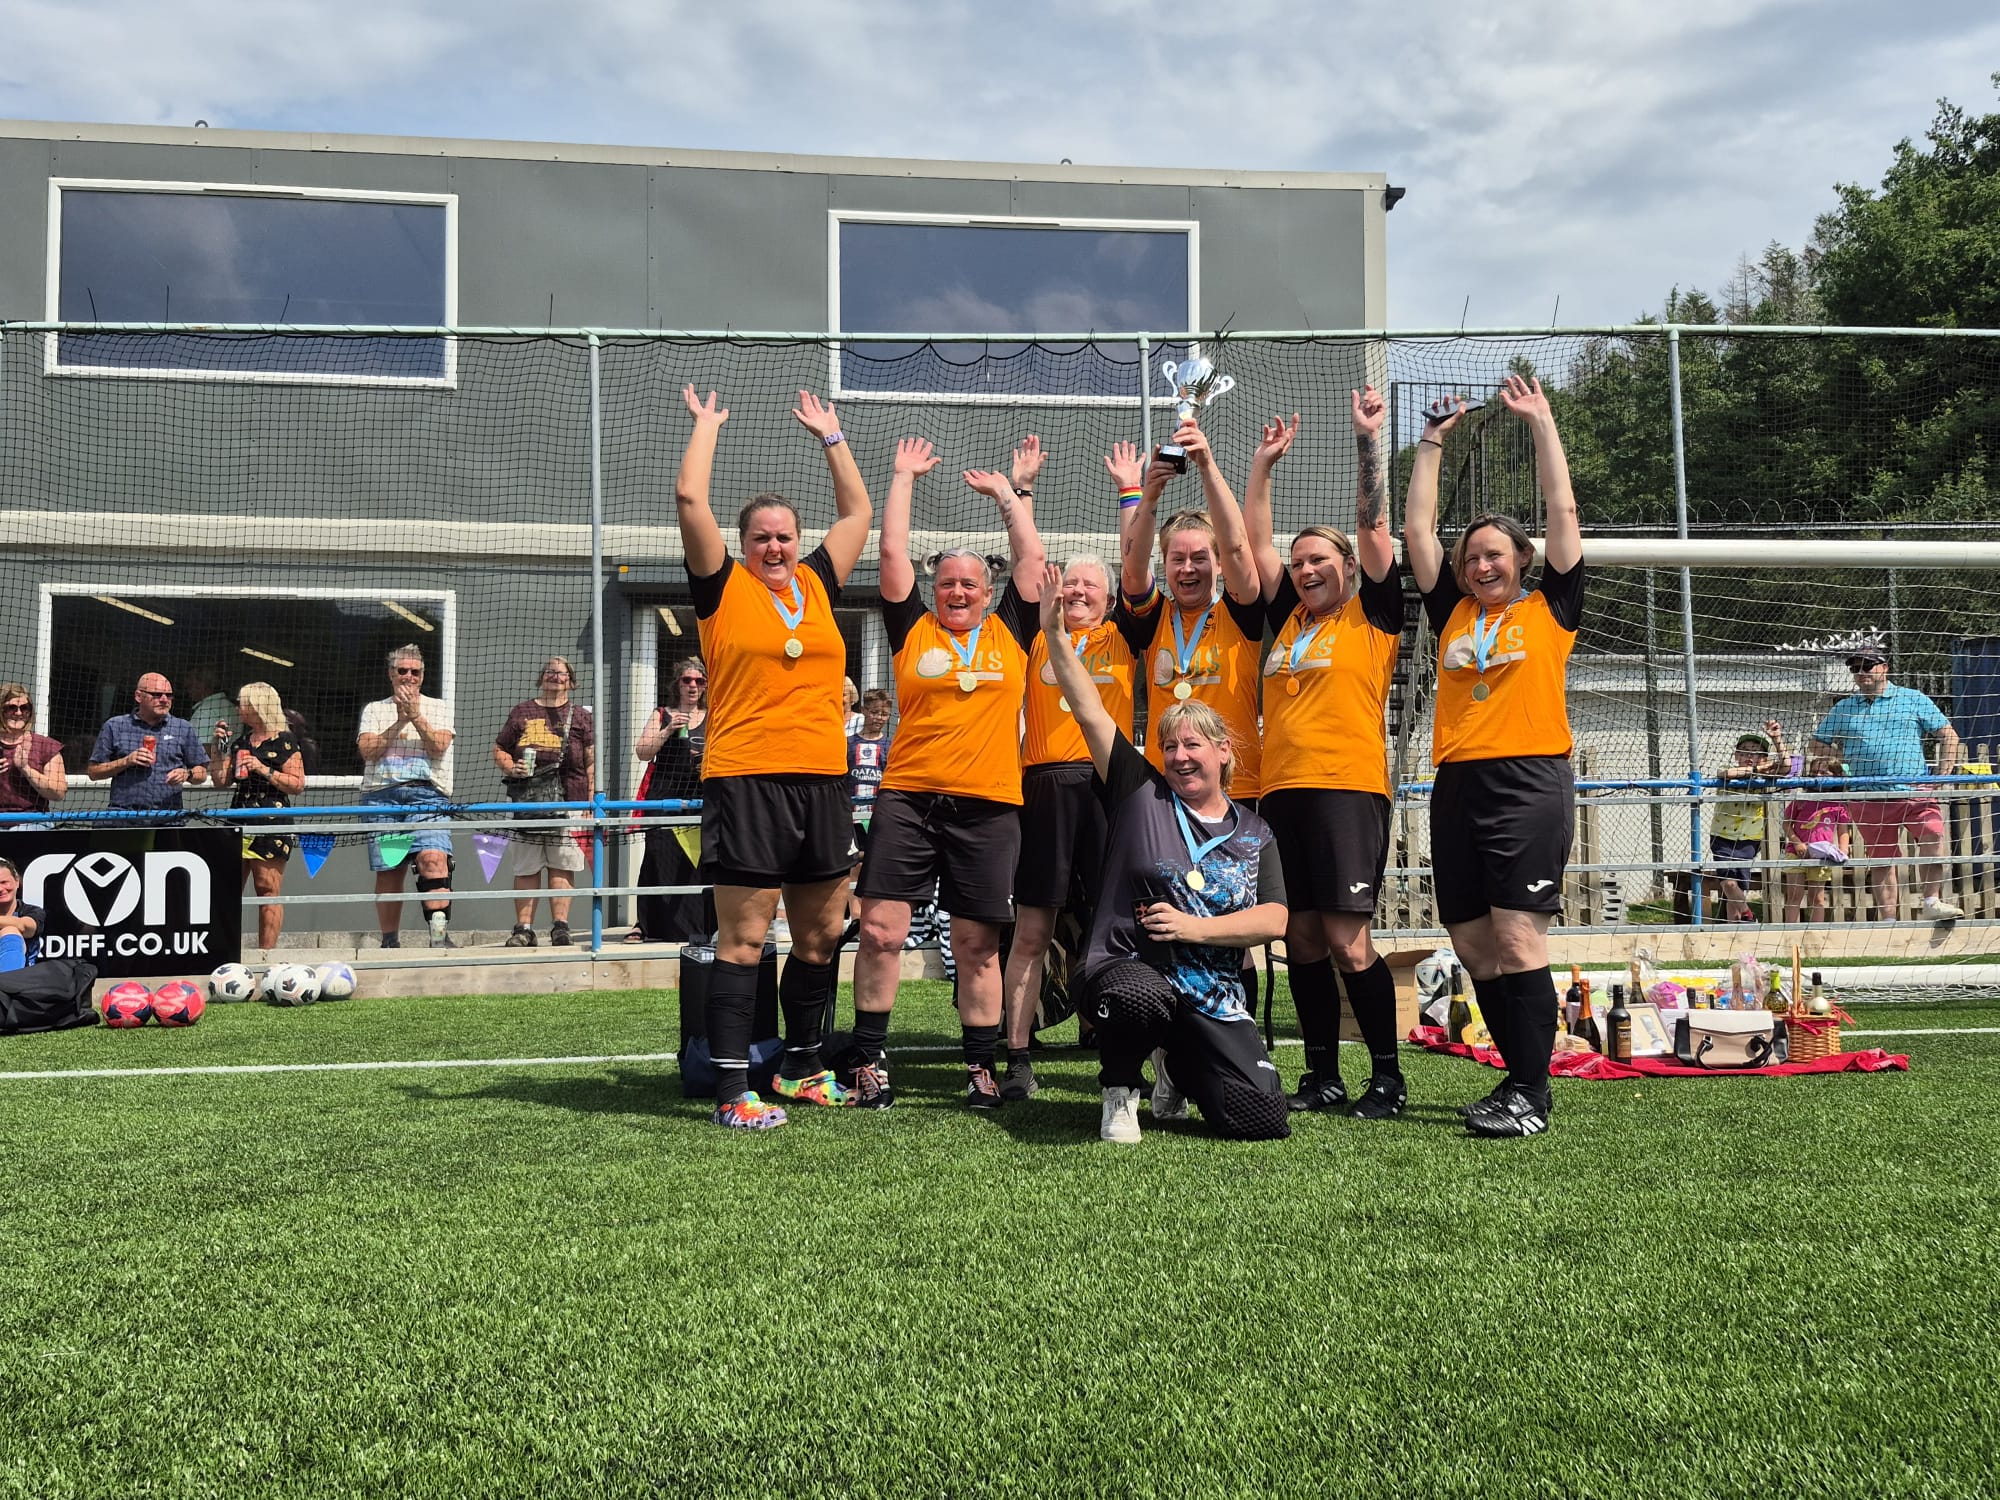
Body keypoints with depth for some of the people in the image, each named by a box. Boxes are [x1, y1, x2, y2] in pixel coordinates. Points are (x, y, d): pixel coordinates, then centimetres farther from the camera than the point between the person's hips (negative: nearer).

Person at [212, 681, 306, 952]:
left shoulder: (284, 741, -3)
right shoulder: (241, 741, 18)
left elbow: (298, 785, -8)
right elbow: (221, 780, 17)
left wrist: (264, 770, -15)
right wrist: (220, 747, 9)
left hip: (272, 824, -7)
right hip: (240, 821, 7)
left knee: (268, 891, -5)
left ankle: (266, 953, -2)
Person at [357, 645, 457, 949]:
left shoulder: (438, 708, 15)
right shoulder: (374, 710, 18)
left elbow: (439, 746, -1)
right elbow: (367, 750, 2)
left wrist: (416, 717, -10)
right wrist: (399, 722, -7)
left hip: (427, 794, -2)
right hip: (382, 795, 2)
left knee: (433, 858, -21)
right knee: (387, 871, 2)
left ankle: (440, 933, -28)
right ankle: (390, 941, 11)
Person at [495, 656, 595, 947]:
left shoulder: (580, 716, 11)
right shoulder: (521, 712, 15)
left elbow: (592, 761, 7)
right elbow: (499, 750, 17)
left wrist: (592, 800, -2)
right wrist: (510, 768, -4)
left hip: (568, 802, -1)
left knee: (562, 867, -2)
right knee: (525, 868, 2)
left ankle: (560, 926, 2)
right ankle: (523, 928, 6)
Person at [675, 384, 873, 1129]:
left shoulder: (817, 585, 14)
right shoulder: (724, 588, 2)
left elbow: (857, 511, 24)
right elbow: (689, 498, -4)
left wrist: (829, 435, 28)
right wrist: (707, 424, 8)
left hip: (822, 784, 6)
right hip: (747, 782, -5)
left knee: (820, 935, 12)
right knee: (743, 939, -4)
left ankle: (801, 1068, 28)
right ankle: (734, 1091, 1)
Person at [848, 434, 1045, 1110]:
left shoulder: (1009, 632, 13)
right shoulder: (914, 629, 11)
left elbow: (1031, 558, 14)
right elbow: (893, 553, 9)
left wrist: (1014, 490, 20)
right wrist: (904, 478, 17)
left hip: (988, 807, 1)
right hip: (907, 799, 0)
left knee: (978, 946, 5)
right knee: (880, 930, -5)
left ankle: (981, 1068, 16)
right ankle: (869, 1061, 6)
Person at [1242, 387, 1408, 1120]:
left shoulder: (1372, 616, 6)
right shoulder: (1289, 618, 18)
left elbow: (1372, 524, -1)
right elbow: (1254, 540, 22)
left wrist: (1368, 437, -2)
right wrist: (1265, 461, 21)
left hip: (1348, 788, -6)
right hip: (1281, 791, 6)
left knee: (1346, 938, -8)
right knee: (1301, 936, 7)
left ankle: (1388, 1077, 4)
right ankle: (1323, 1077, 16)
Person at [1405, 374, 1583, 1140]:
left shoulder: (1550, 609, 8)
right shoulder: (1453, 613, 17)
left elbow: (1562, 509, 6)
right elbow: (1417, 527, 18)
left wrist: (1542, 422, 9)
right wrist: (1433, 440, 20)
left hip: (1530, 783, -5)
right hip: (1459, 786, 5)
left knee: (1517, 938, -10)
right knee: (1473, 946, 7)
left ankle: (1532, 1095, -4)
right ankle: (1520, 1077, 20)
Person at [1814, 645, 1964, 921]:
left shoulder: (1914, 700, 9)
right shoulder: (1843, 709, 14)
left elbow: (1949, 736, 9)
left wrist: (1941, 777, -1)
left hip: (1914, 792, -2)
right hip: (1867, 798, 2)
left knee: (1932, 834, -26)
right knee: (1880, 861, 3)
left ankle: (1932, 903, -20)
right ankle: (1889, 922, 8)